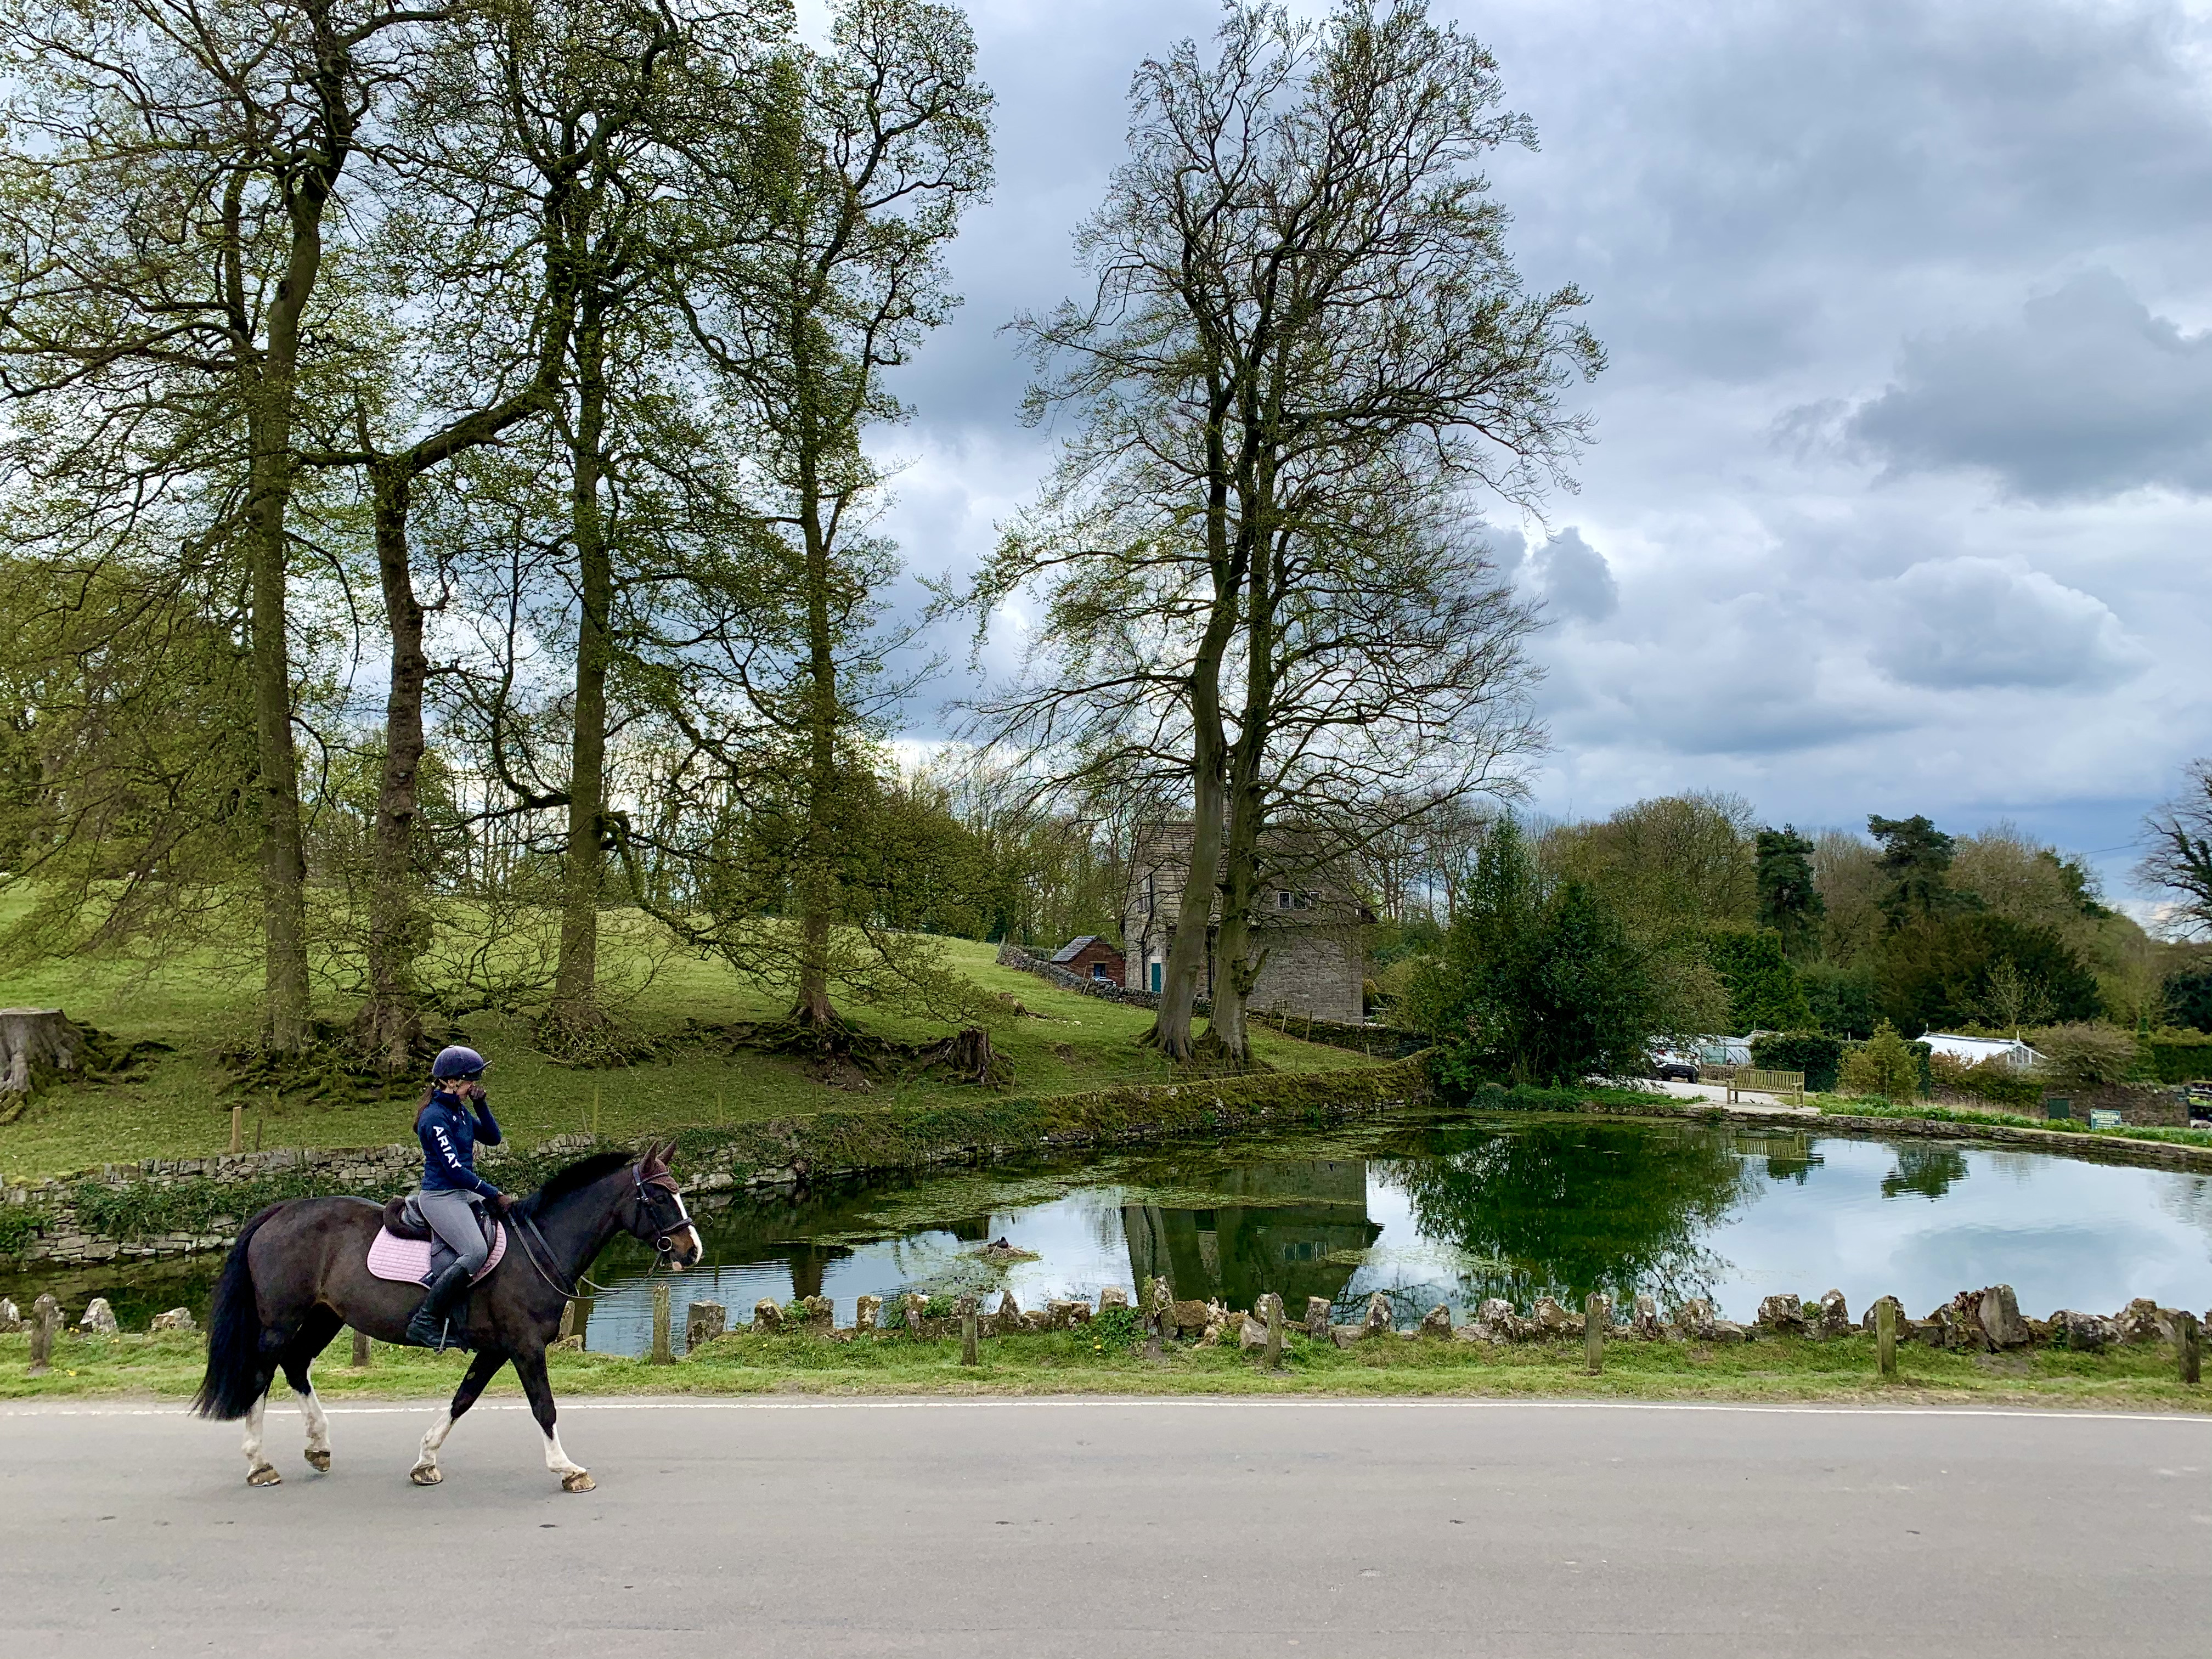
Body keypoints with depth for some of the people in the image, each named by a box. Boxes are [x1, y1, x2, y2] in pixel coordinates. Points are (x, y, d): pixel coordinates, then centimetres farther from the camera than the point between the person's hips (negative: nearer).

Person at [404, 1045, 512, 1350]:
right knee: (476, 1252, -27)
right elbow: (454, 1169, -19)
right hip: (441, 1196, -10)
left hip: (464, 1194, 10)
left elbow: (492, 1138, 11)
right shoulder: (435, 1117, -16)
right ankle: (425, 1322, -19)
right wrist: (494, 1195, -16)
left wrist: (480, 1104, -1)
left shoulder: (460, 1111, 11)